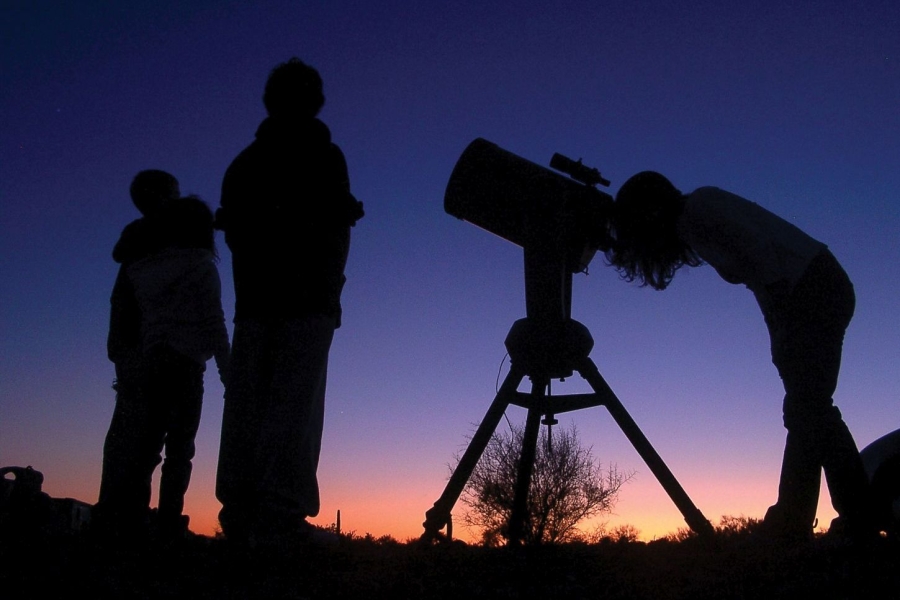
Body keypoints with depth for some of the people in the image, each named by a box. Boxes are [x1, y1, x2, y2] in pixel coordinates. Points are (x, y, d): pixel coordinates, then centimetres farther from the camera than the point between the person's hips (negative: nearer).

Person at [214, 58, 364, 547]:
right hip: (307, 300, -5)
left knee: (246, 407, 4)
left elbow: (232, 228, 17)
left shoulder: (245, 162, 17)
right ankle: (278, 519, -14)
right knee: (294, 406, -8)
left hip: (252, 300, 5)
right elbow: (335, 227, -4)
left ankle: (239, 516, 3)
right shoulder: (323, 157, 1)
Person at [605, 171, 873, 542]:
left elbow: (757, 245, -18)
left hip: (815, 289, -10)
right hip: (819, 291, 10)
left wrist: (784, 318, -22)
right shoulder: (688, 229, 19)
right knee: (803, 410, 4)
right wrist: (783, 338, 9)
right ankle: (790, 523, 5)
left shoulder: (700, 206, -6)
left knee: (808, 408, -14)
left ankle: (858, 521, -13)